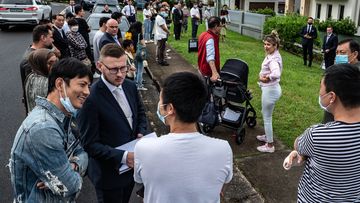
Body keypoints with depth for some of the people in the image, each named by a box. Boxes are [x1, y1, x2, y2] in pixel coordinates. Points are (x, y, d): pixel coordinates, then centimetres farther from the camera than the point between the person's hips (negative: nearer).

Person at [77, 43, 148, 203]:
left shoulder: (130, 86, -4)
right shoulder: (90, 98, -25)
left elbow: (140, 112, 13)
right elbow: (90, 145, -21)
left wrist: (141, 133, -5)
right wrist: (123, 156, -27)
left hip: (131, 166, 6)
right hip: (109, 173, -6)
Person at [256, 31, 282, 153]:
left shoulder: (273, 59, -26)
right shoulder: (271, 55, 4)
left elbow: (276, 74, -44)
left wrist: (266, 78, -26)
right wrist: (262, 74, 1)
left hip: (270, 90, -10)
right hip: (270, 88, 10)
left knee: (267, 117, 3)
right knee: (266, 114, 25)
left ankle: (270, 145, 16)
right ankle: (267, 136, 44)